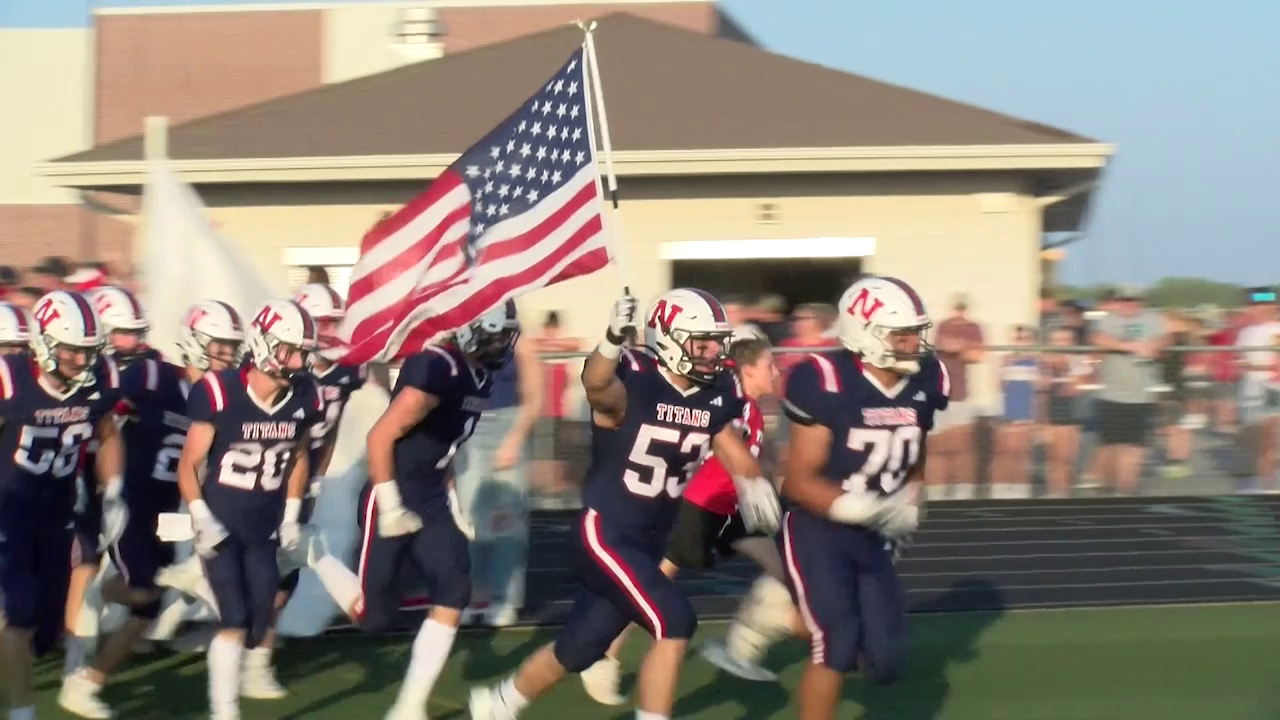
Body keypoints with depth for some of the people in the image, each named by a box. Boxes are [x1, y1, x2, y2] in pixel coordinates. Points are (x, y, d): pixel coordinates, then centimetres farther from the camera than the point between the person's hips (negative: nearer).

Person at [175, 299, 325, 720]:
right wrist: (201, 519, -17)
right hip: (220, 524, -5)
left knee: (259, 622, 3)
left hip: (264, 529, 5)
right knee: (234, 619, -13)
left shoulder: (304, 398, -5)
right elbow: (189, 465, -10)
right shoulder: (218, 393, -19)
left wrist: (291, 516, 9)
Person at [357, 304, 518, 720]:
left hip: (431, 501, 8)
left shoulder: (480, 376, 7)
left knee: (454, 593, -6)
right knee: (374, 615, -1)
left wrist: (453, 505, 17)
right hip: (394, 500, -8)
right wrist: (390, 507, -21)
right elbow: (381, 436, -22)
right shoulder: (439, 369, -22)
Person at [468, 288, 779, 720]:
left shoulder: (714, 397, 2)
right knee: (675, 623, -20)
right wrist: (613, 341, -66)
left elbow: (733, 450, 16)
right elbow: (597, 385, -44)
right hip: (605, 534, -8)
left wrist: (752, 483, -7)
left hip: (648, 541, 8)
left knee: (579, 648, 17)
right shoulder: (633, 382, -20)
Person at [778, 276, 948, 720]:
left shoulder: (924, 384, -1)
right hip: (817, 529, -6)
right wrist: (857, 508, -33)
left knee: (885, 661, 4)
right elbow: (800, 481, -19)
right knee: (835, 647, -16)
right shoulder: (828, 384, -20)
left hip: (872, 538, 7)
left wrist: (908, 508, -1)